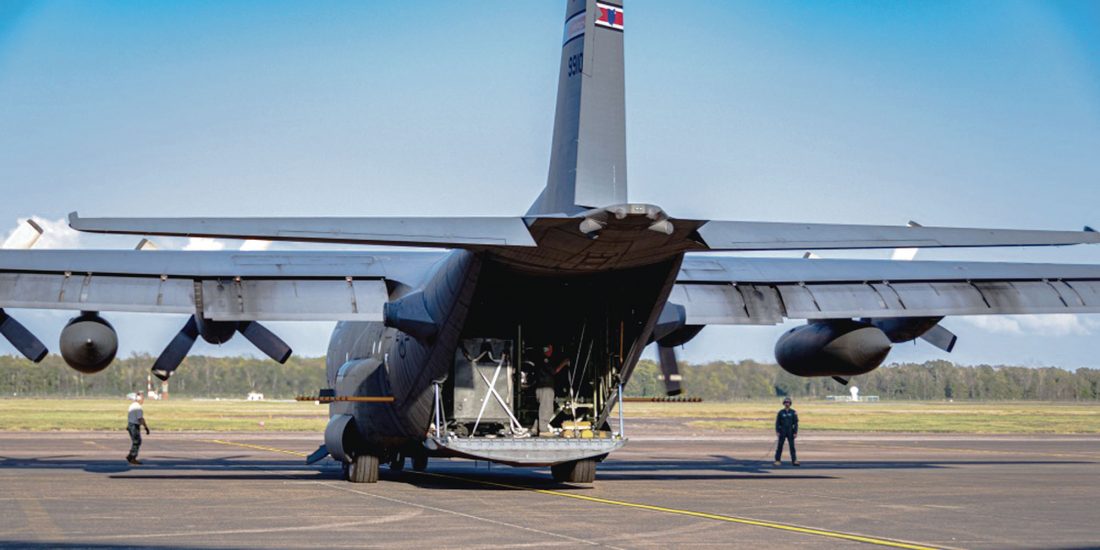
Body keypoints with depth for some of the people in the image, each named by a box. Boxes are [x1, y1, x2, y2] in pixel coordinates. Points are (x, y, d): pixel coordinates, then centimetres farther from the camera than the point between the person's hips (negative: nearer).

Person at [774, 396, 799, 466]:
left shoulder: (793, 412, 3)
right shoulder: (781, 412, 3)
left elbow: (796, 423, 3)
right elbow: (777, 423, 4)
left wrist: (795, 432, -5)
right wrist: (777, 432, -6)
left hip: (790, 432, 0)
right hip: (782, 432, 0)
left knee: (792, 446, -2)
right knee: (780, 446, 0)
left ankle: (794, 460, -2)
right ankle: (777, 460, 5)